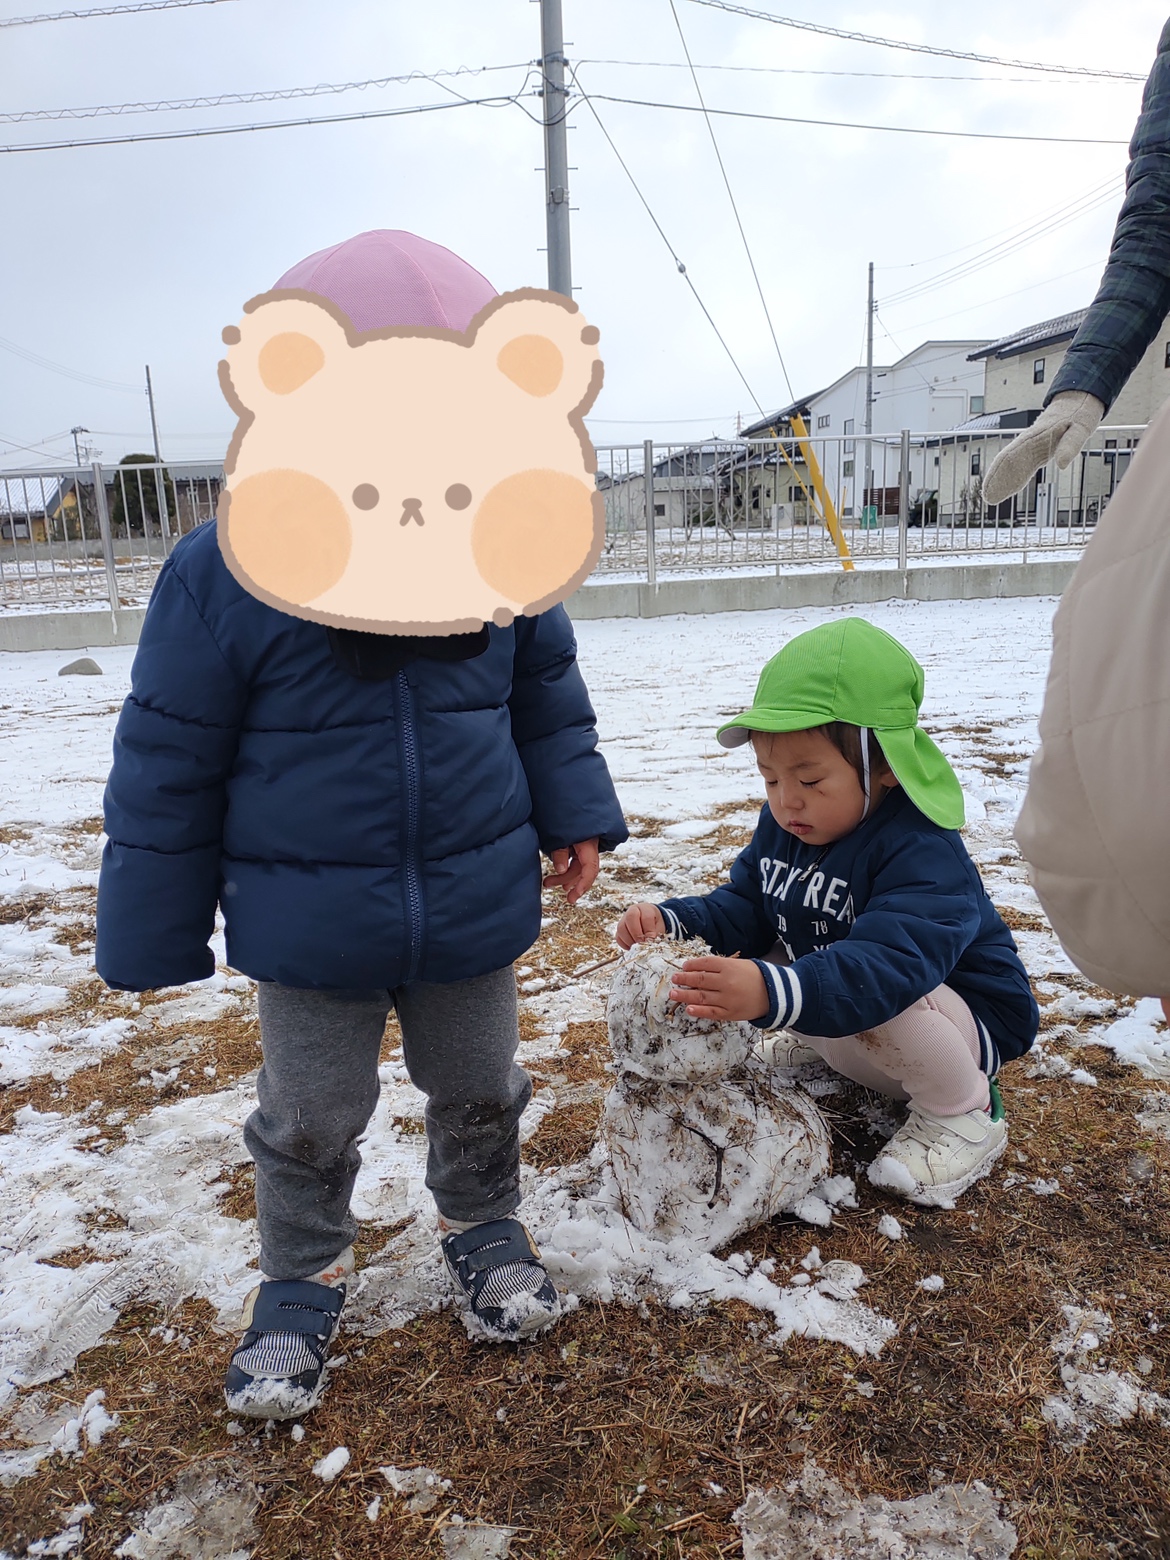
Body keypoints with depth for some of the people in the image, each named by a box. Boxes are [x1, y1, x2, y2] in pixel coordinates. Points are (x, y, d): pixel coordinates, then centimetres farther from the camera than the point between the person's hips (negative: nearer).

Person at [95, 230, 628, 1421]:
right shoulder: (224, 574, -19)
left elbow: (549, 699, 6)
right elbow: (168, 768, -11)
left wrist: (575, 817, -1)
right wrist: (151, 933, -5)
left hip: (475, 908, 3)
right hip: (308, 924, -2)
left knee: (478, 1089, 22)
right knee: (311, 1119, 17)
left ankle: (481, 1228, 49)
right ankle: (300, 1278, 43)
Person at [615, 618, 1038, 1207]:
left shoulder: (921, 850, -32)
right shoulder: (781, 827, -5)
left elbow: (889, 963, -47)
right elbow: (744, 909, 2)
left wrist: (772, 993, -63)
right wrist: (672, 922, -20)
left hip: (963, 1020, -8)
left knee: (880, 1003, -38)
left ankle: (965, 1113, -8)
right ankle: (824, 1048, 20)